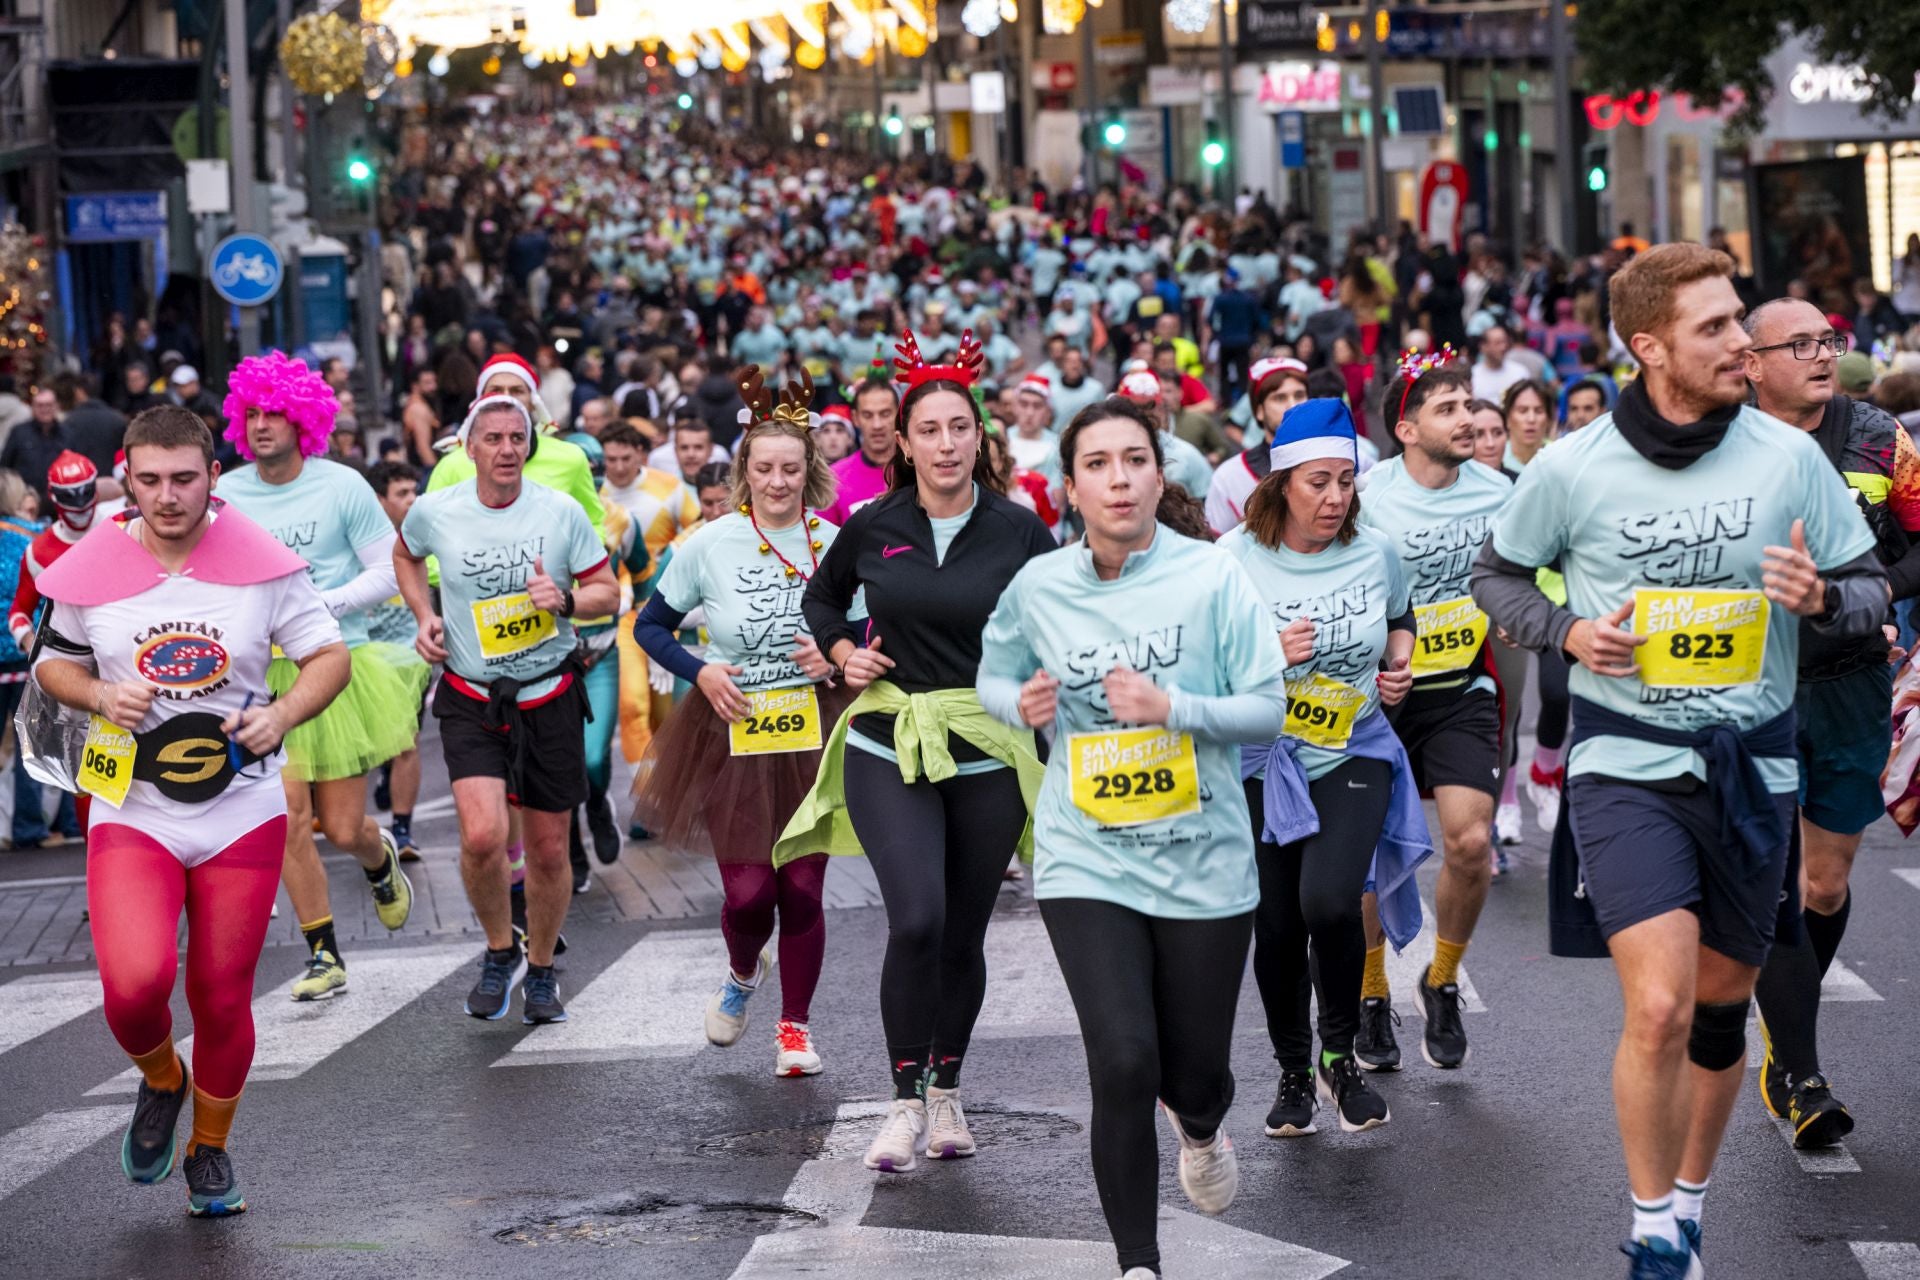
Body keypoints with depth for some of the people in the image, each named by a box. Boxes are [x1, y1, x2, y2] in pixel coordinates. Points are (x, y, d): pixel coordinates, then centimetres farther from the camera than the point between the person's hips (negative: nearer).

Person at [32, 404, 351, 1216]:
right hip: (131, 810, 0)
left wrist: (284, 715, -17)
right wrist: (100, 697, -10)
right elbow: (53, 662, 11)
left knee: (222, 998, 6)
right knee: (136, 980, -21)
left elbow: (329, 655, 2)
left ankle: (209, 1147, 33)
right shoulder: (91, 570, -3)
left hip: (242, 809, 1)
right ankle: (160, 1080, 15)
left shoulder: (262, 564, -5)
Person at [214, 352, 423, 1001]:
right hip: (262, 675, 2)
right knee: (287, 818, -7)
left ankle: (381, 860, 39)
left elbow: (389, 571, -3)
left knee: (343, 829, 1)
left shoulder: (341, 486, -5)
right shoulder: (226, 494, 2)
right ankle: (323, 955, 7)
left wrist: (323, 605, -16)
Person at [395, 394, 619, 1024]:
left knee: (549, 849, 8)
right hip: (472, 700, -1)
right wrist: (424, 615, 4)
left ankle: (541, 971, 30)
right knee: (482, 836, -20)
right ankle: (501, 951, 7)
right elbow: (405, 556, 19)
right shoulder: (434, 512, -4)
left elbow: (608, 590, 2)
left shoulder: (562, 512, -7)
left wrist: (565, 599, -19)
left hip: (550, 696, 1)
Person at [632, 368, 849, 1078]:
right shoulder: (709, 544, -3)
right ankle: (742, 974, 32)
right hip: (733, 733, 0)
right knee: (748, 892, -4)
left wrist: (837, 658, -11)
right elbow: (650, 626, 7)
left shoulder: (837, 544, -2)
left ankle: (795, 1026, 19)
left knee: (803, 888, 0)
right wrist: (699, 671, -9)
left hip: (814, 732, 1)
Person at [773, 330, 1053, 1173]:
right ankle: (906, 1100, -5)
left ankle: (947, 1092, 29)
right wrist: (842, 653, 4)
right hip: (888, 749, -1)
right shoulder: (872, 527, 1)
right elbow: (821, 597, 20)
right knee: (916, 920, -18)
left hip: (988, 755, 1)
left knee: (963, 934, 9)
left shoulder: (1018, 531, -2)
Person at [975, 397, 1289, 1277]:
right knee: (1123, 1066, -13)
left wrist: (1175, 708, -22)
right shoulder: (1037, 588, -1)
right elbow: (993, 675, 17)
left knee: (1195, 1074, 9)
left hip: (1202, 862, 0)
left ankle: (1198, 1127, 49)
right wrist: (1021, 704, -6)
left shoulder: (1211, 577, -8)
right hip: (1086, 860, 0)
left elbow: (1268, 710, -6)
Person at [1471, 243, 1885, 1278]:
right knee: (1657, 1011, -16)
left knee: (1720, 1009, 14)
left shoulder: (1789, 456, -3)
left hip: (1752, 767, 3)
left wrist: (1822, 599, -17)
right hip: (1625, 765, -3)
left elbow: (1871, 589, 6)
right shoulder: (1570, 470, -6)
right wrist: (1568, 631, -9)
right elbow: (1496, 577, 9)